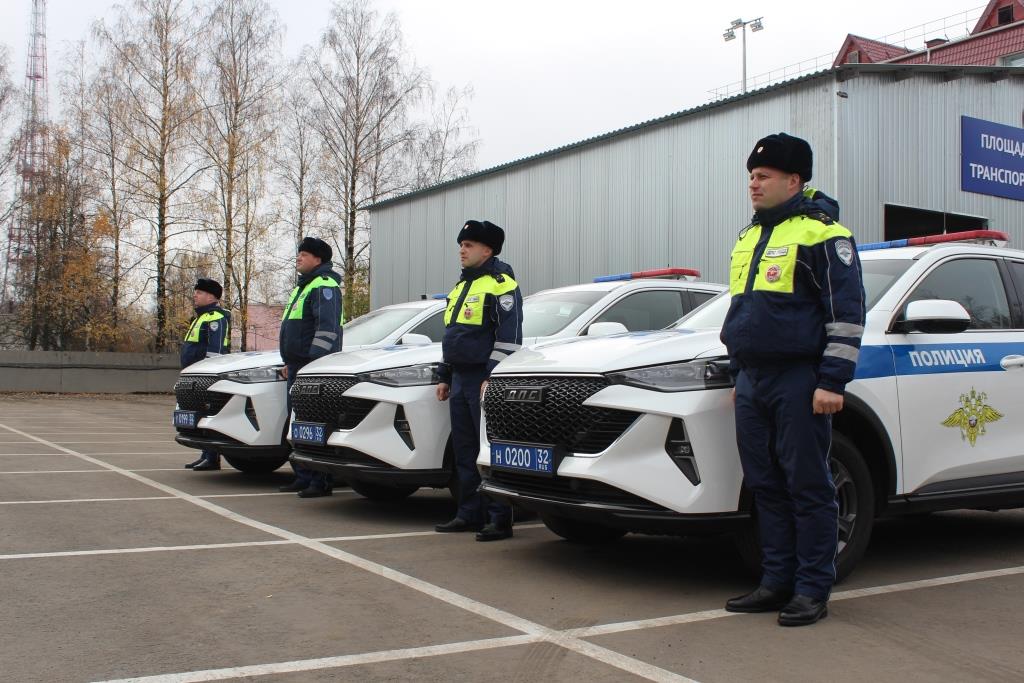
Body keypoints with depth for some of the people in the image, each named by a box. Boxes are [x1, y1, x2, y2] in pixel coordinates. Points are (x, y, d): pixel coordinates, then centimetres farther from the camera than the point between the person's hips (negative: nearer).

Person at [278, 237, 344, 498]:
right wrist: (290, 363, 25)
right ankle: (303, 478, 19)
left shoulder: (324, 286, -9)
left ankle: (321, 481, -8)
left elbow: (327, 328, -20)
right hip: (298, 365, 11)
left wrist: (314, 362, -25)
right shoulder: (303, 287, 24)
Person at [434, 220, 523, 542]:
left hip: (484, 381, -9)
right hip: (460, 380, 9)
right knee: (465, 452, 10)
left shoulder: (500, 284, -8)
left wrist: (493, 377, -21)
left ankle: (500, 519, -3)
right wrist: (445, 377, 23)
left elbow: (508, 337, -16)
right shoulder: (462, 286, 21)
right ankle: (470, 514, 17)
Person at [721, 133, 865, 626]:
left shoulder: (821, 233, -6)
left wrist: (833, 382, -16)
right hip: (753, 381, 8)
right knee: (766, 488, 9)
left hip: (798, 382, -8)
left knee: (808, 488, -2)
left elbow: (846, 311, -11)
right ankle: (777, 582, 17)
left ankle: (813, 590, 6)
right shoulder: (750, 237, 19)